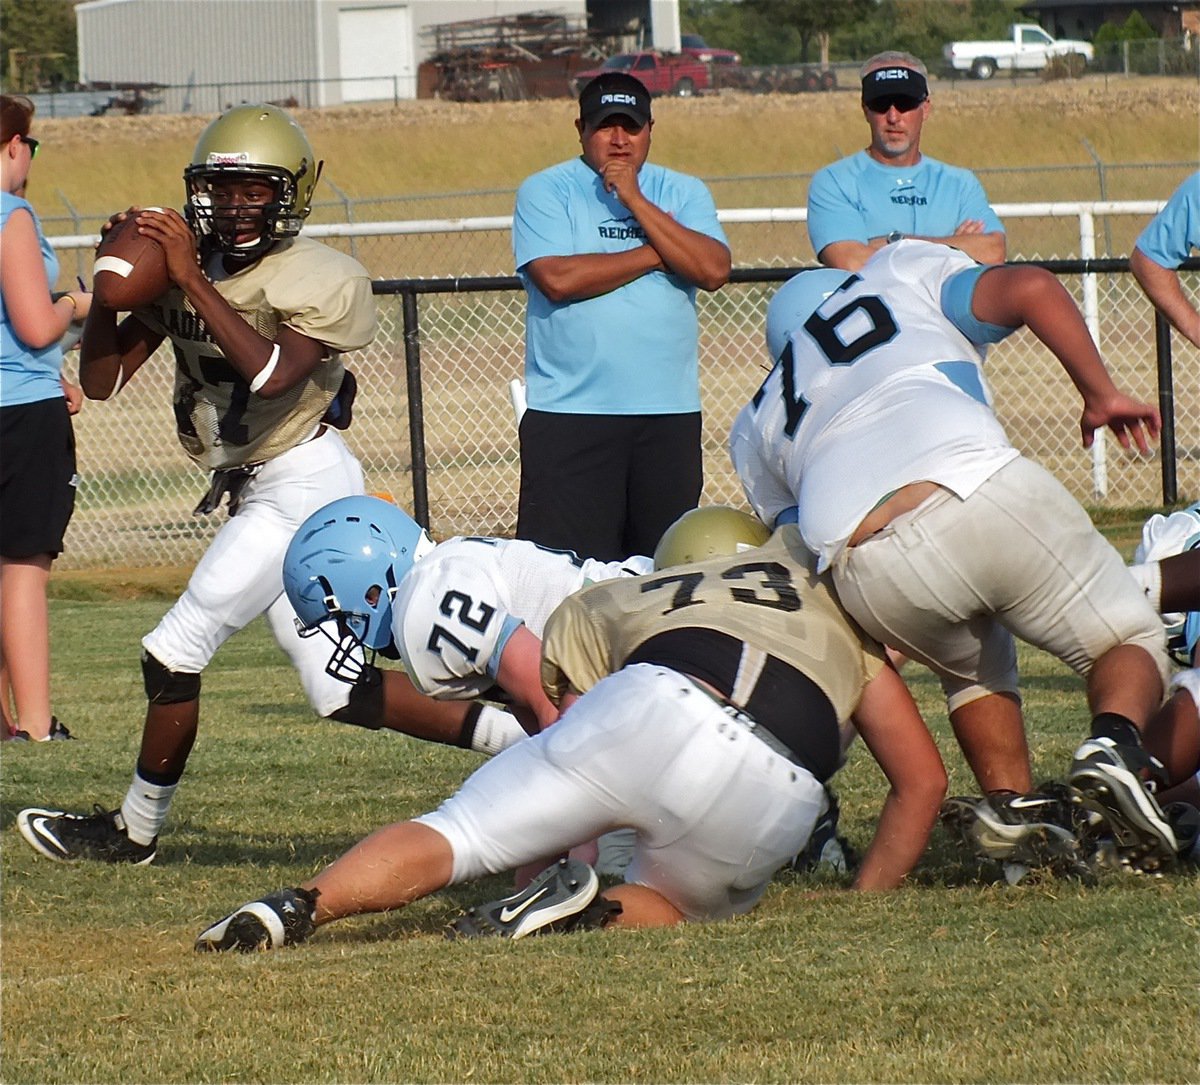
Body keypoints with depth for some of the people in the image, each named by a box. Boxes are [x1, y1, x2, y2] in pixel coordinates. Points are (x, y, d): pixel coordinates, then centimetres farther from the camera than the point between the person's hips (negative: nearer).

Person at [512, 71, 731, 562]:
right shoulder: (545, 192, 3)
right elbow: (558, 278, -13)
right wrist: (654, 255, -4)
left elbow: (713, 270, -4)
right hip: (569, 411, -3)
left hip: (670, 411, 3)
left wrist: (635, 202, -7)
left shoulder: (684, 193, 13)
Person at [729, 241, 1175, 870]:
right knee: (1128, 642, 16)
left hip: (860, 565, 3)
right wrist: (1101, 394, 22)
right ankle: (1114, 742, -15)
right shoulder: (902, 274, 31)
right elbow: (1030, 289, 14)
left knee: (973, 664, 34)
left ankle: (1015, 814, 13)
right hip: (972, 486, -3)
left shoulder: (757, 426, 36)